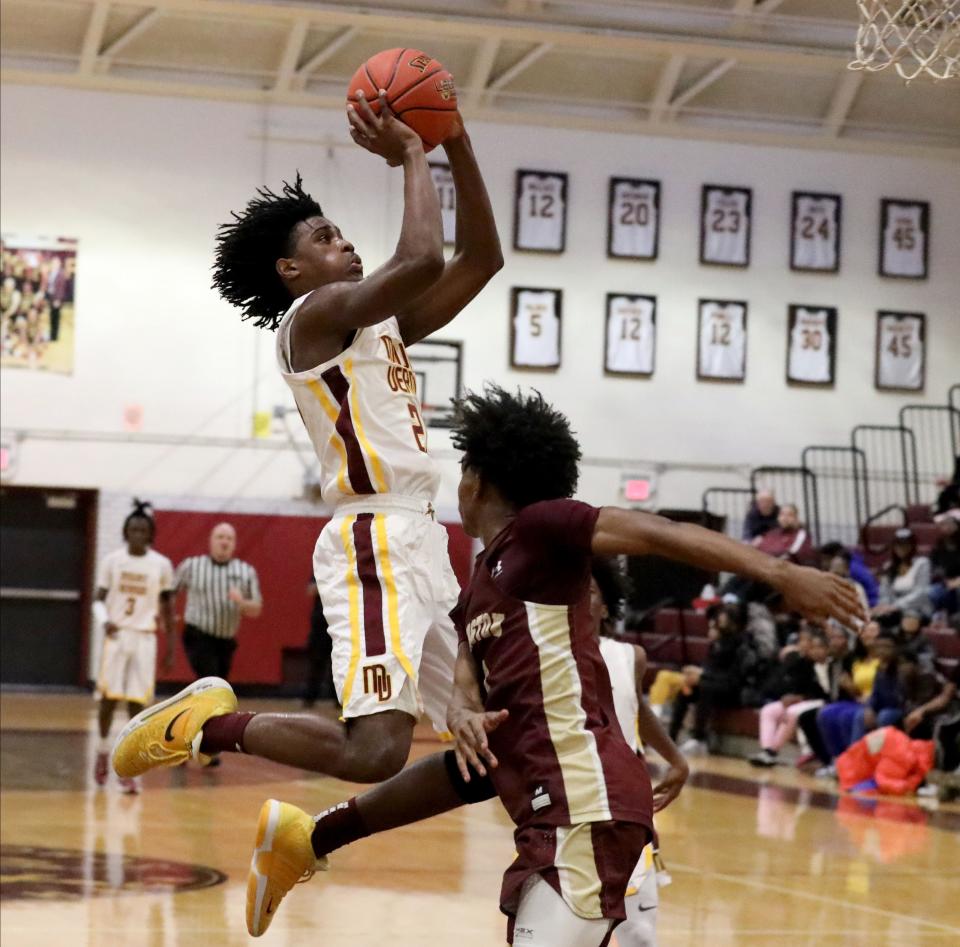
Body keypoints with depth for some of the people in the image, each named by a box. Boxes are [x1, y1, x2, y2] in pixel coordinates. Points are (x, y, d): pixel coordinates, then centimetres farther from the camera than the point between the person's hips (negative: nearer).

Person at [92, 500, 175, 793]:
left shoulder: (162, 565, 0)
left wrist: (170, 648, 7)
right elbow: (99, 599, 0)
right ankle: (103, 753, 25)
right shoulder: (111, 560, -1)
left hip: (145, 638, 0)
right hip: (116, 635, 0)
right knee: (109, 698, 1)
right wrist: (104, 621, -23)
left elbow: (167, 609, 7)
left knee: (137, 703, -5)